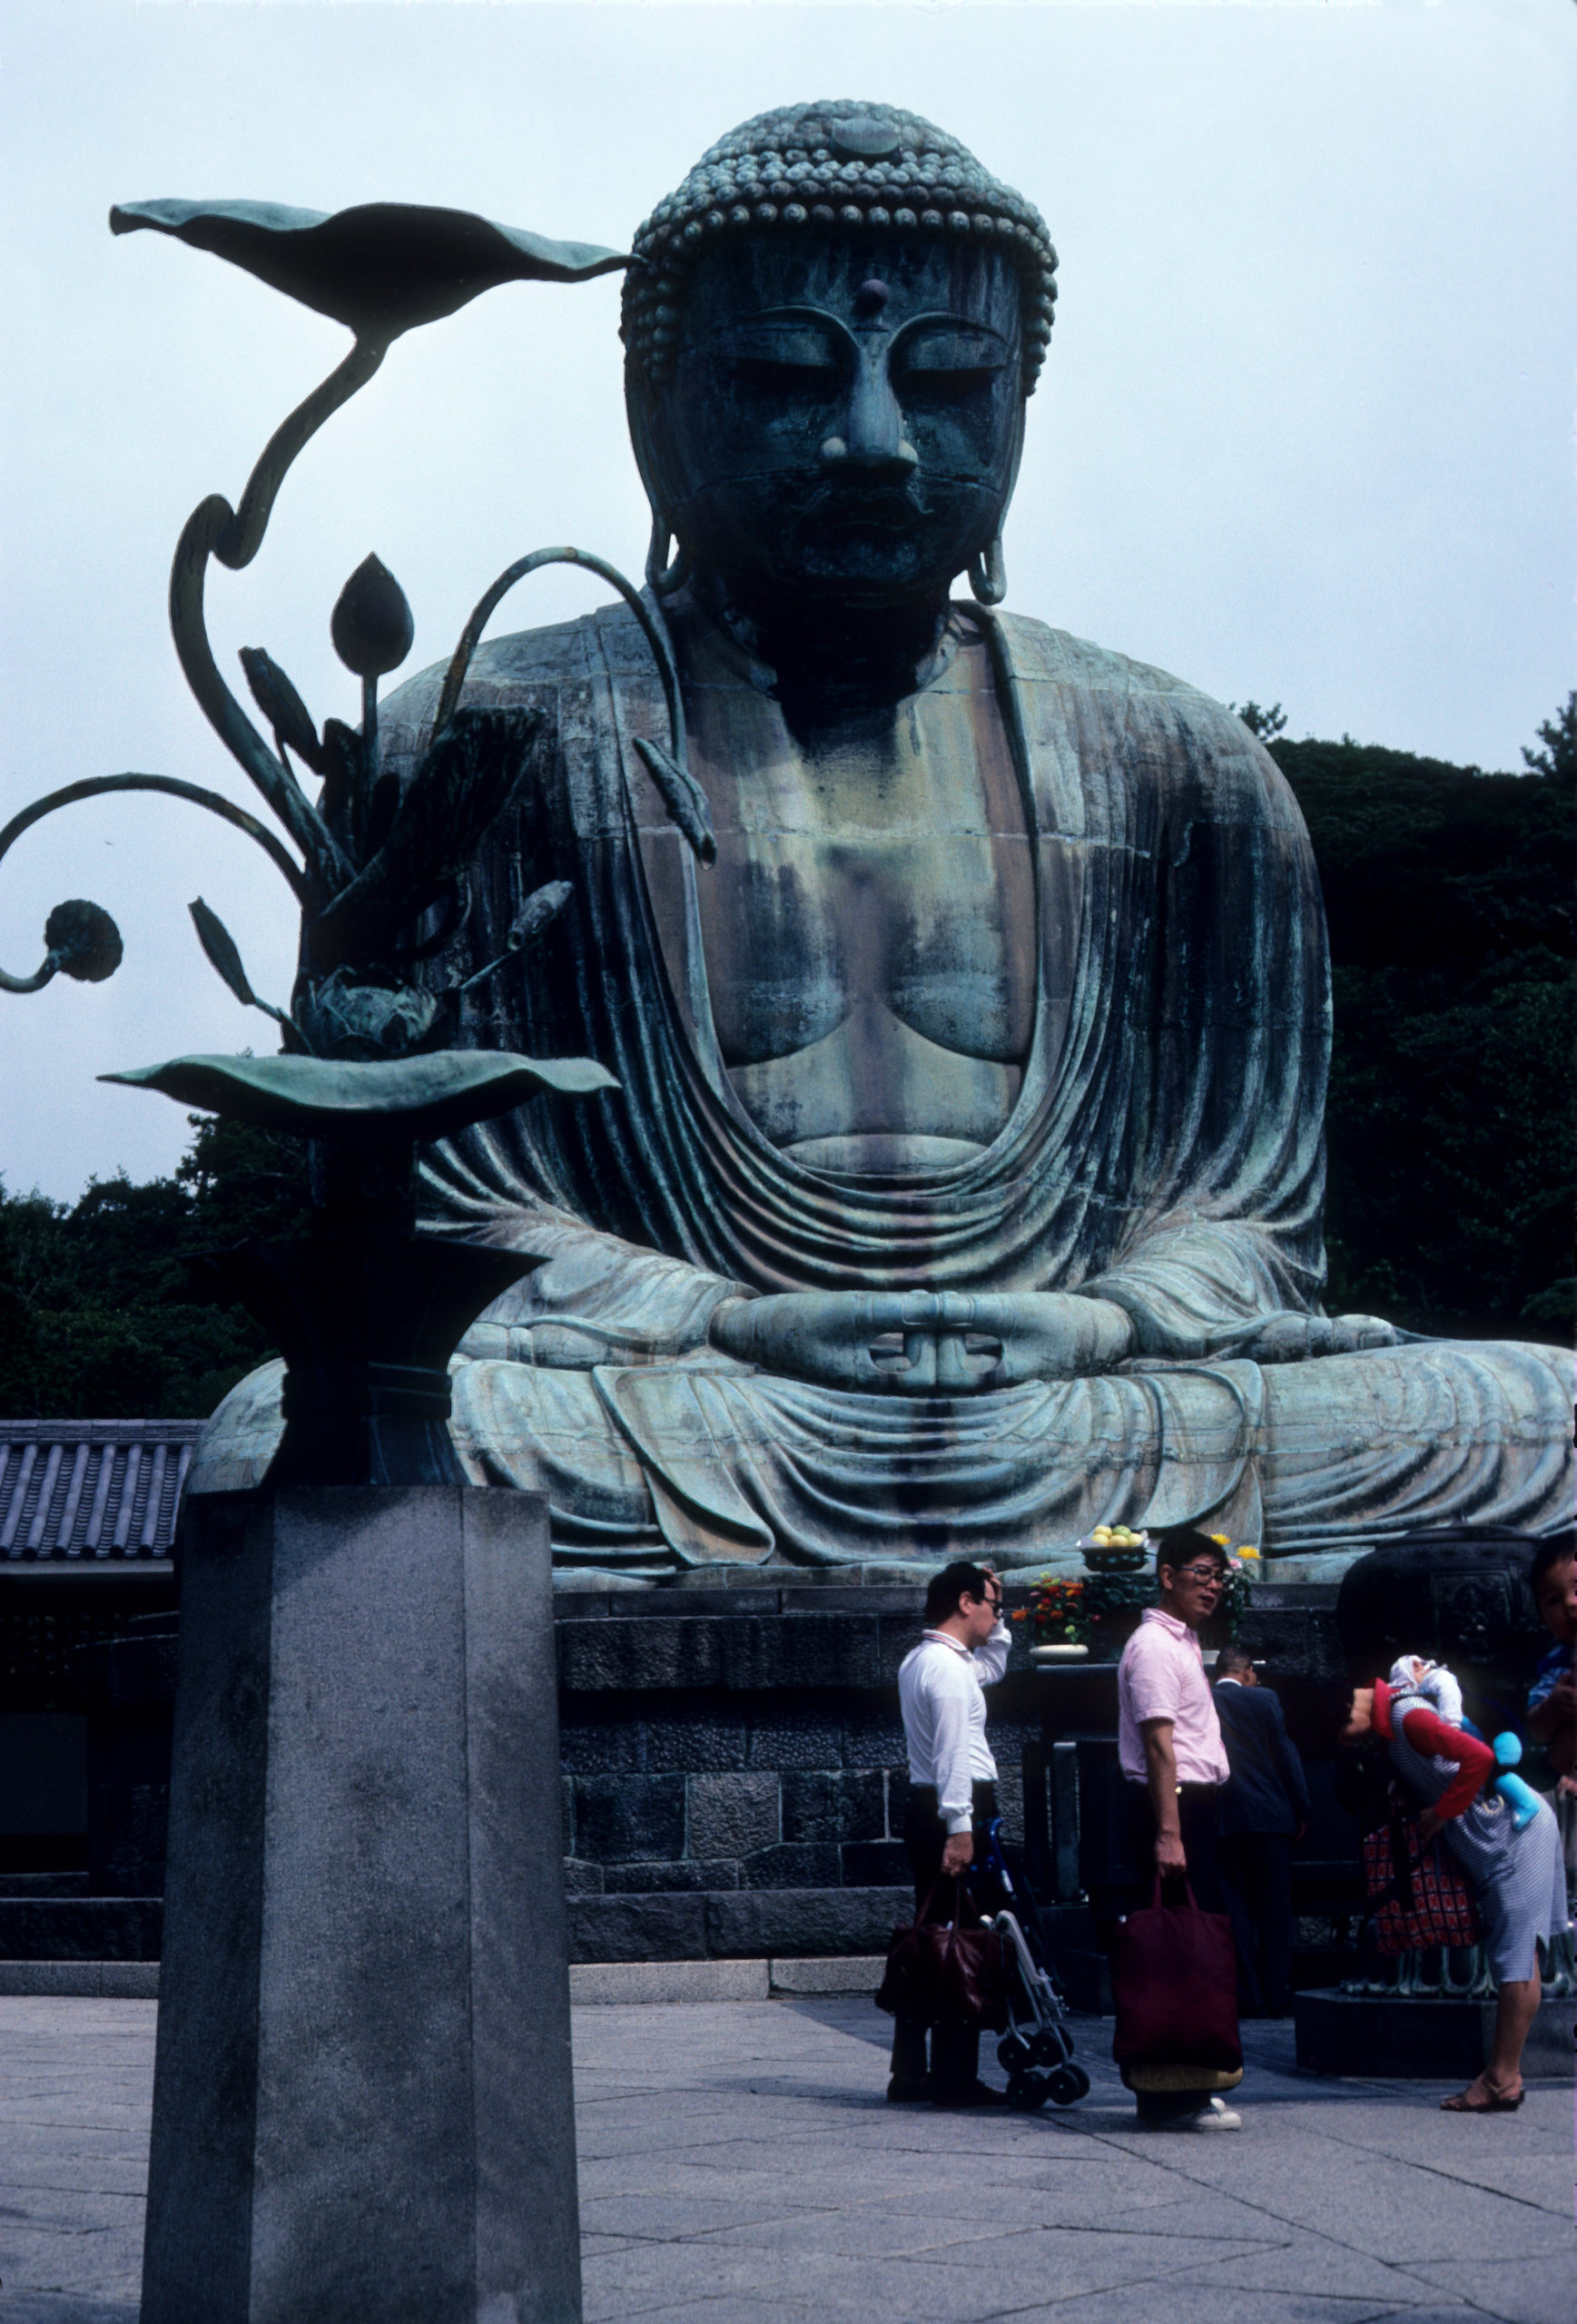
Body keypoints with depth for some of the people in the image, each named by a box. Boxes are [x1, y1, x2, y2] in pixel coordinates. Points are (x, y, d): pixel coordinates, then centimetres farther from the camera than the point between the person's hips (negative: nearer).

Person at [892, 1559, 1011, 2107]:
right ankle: (955, 2077, -8)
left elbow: (994, 1662, 38)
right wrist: (960, 1829, -28)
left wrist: (995, 1620, 24)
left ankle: (909, 2072, 15)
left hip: (925, 1809, 11)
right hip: (962, 1808, -10)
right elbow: (953, 1753, -23)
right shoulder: (948, 1667, -14)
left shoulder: (918, 1661, 18)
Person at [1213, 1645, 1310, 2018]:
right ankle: (1276, 1996, 3)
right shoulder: (1263, 1700, -3)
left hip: (1223, 1820, 2)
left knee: (1237, 1908, 5)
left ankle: (1247, 1997, 2)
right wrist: (1301, 1811, 3)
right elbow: (1285, 1753, -3)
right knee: (1275, 1910, 5)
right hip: (1270, 1819, -2)